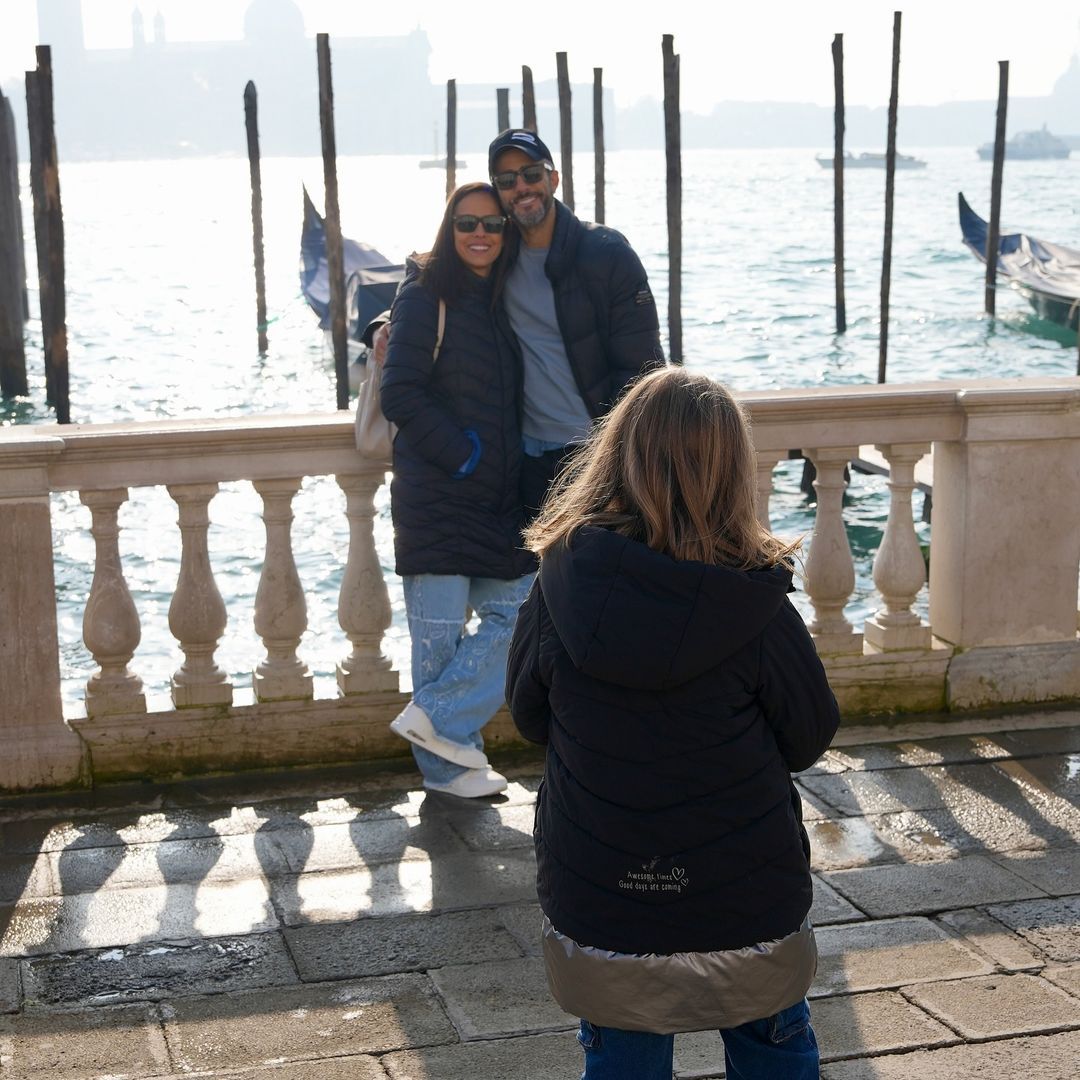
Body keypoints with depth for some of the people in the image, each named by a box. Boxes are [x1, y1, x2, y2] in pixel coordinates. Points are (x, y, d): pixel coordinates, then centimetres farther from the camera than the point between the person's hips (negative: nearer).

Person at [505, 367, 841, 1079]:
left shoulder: (561, 588, -15)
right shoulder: (756, 607, -19)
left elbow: (530, 718, 1)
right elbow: (811, 739, -5)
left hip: (597, 906, 1)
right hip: (749, 905, -1)